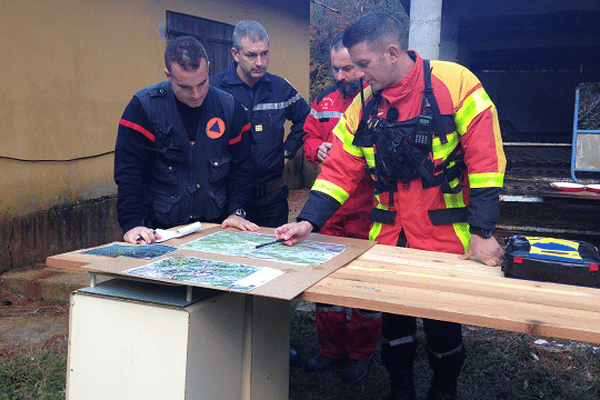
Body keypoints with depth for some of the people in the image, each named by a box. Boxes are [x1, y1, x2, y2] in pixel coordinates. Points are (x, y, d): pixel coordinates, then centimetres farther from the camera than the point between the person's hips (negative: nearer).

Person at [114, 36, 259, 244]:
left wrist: (236, 211, -1)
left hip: (216, 226, 2)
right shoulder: (143, 107, -6)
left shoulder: (229, 107, 2)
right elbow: (129, 171, -9)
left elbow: (241, 166, 9)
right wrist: (132, 224, -19)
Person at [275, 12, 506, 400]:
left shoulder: (454, 82, -11)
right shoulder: (364, 104, 4)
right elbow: (341, 169, 3)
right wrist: (308, 222, -8)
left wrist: (482, 232, -15)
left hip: (446, 236, -3)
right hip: (389, 237, 4)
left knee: (443, 320, 10)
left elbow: (486, 159, -12)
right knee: (394, 319, 11)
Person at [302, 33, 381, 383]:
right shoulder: (325, 100, 11)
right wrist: (318, 148, -1)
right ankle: (330, 348, 30)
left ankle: (361, 354, 25)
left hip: (369, 207, -5)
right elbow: (309, 136, 20)